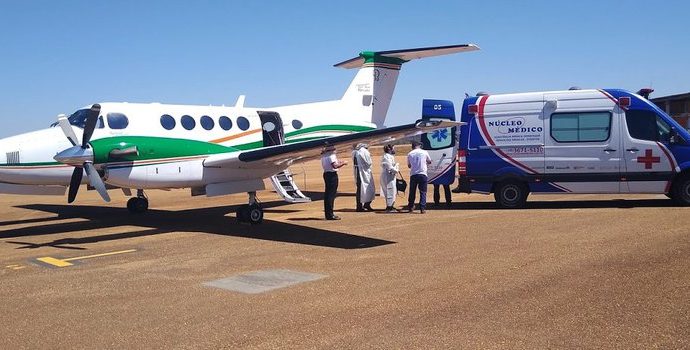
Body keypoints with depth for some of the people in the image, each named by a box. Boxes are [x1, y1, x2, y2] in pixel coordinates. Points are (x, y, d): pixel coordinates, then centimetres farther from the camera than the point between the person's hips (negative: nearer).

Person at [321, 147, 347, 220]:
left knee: (327, 194, 13)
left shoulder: (323, 156, 13)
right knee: (331, 194, -6)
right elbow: (335, 166, -22)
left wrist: (339, 162, 19)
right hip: (332, 175, -9)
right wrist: (343, 163, -9)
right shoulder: (331, 155, -13)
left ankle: (328, 214, 19)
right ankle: (330, 215, -5)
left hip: (326, 174, 9)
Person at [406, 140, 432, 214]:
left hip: (413, 175, 1)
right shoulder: (424, 152, 1)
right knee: (423, 192, 2)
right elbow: (429, 161, 16)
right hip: (423, 174, -1)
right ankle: (422, 208, -4)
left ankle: (410, 207, 20)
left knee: (412, 192, 13)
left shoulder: (410, 154, 3)